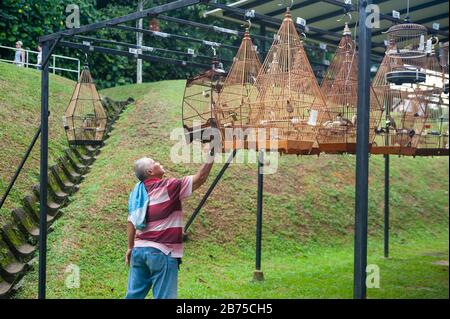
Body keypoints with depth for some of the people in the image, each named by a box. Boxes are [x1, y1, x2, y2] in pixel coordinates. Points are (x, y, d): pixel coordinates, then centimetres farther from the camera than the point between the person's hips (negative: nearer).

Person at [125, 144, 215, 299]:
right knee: (163, 297, -3)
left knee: (134, 295, 11)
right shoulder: (169, 187, -9)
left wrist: (130, 247, 20)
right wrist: (211, 155, -4)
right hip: (161, 251, -7)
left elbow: (131, 221, 13)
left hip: (139, 249, 7)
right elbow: (200, 178, -10)